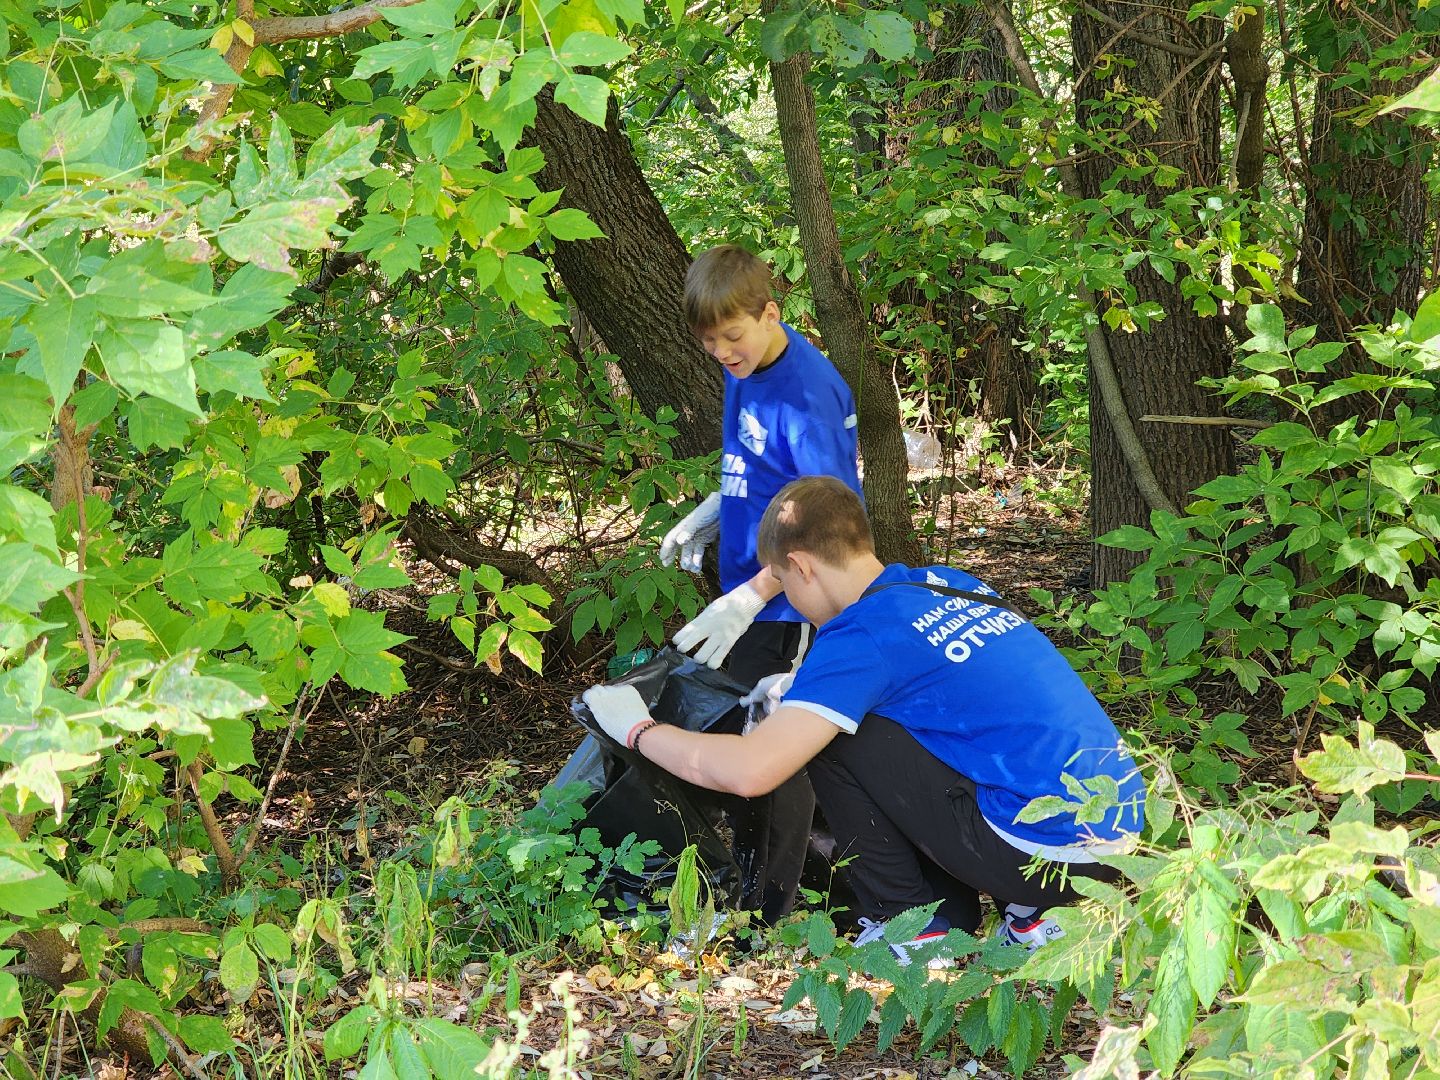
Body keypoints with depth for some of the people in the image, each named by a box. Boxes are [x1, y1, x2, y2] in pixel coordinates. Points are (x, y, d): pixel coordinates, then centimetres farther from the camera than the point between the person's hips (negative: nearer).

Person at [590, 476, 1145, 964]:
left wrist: (639, 728, 0)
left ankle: (912, 929, 8)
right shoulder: (948, 583, 12)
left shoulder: (864, 631, -12)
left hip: (1051, 849, -8)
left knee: (831, 738, -1)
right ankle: (1027, 913, 19)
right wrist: (800, 688, 35)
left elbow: (748, 771, -17)